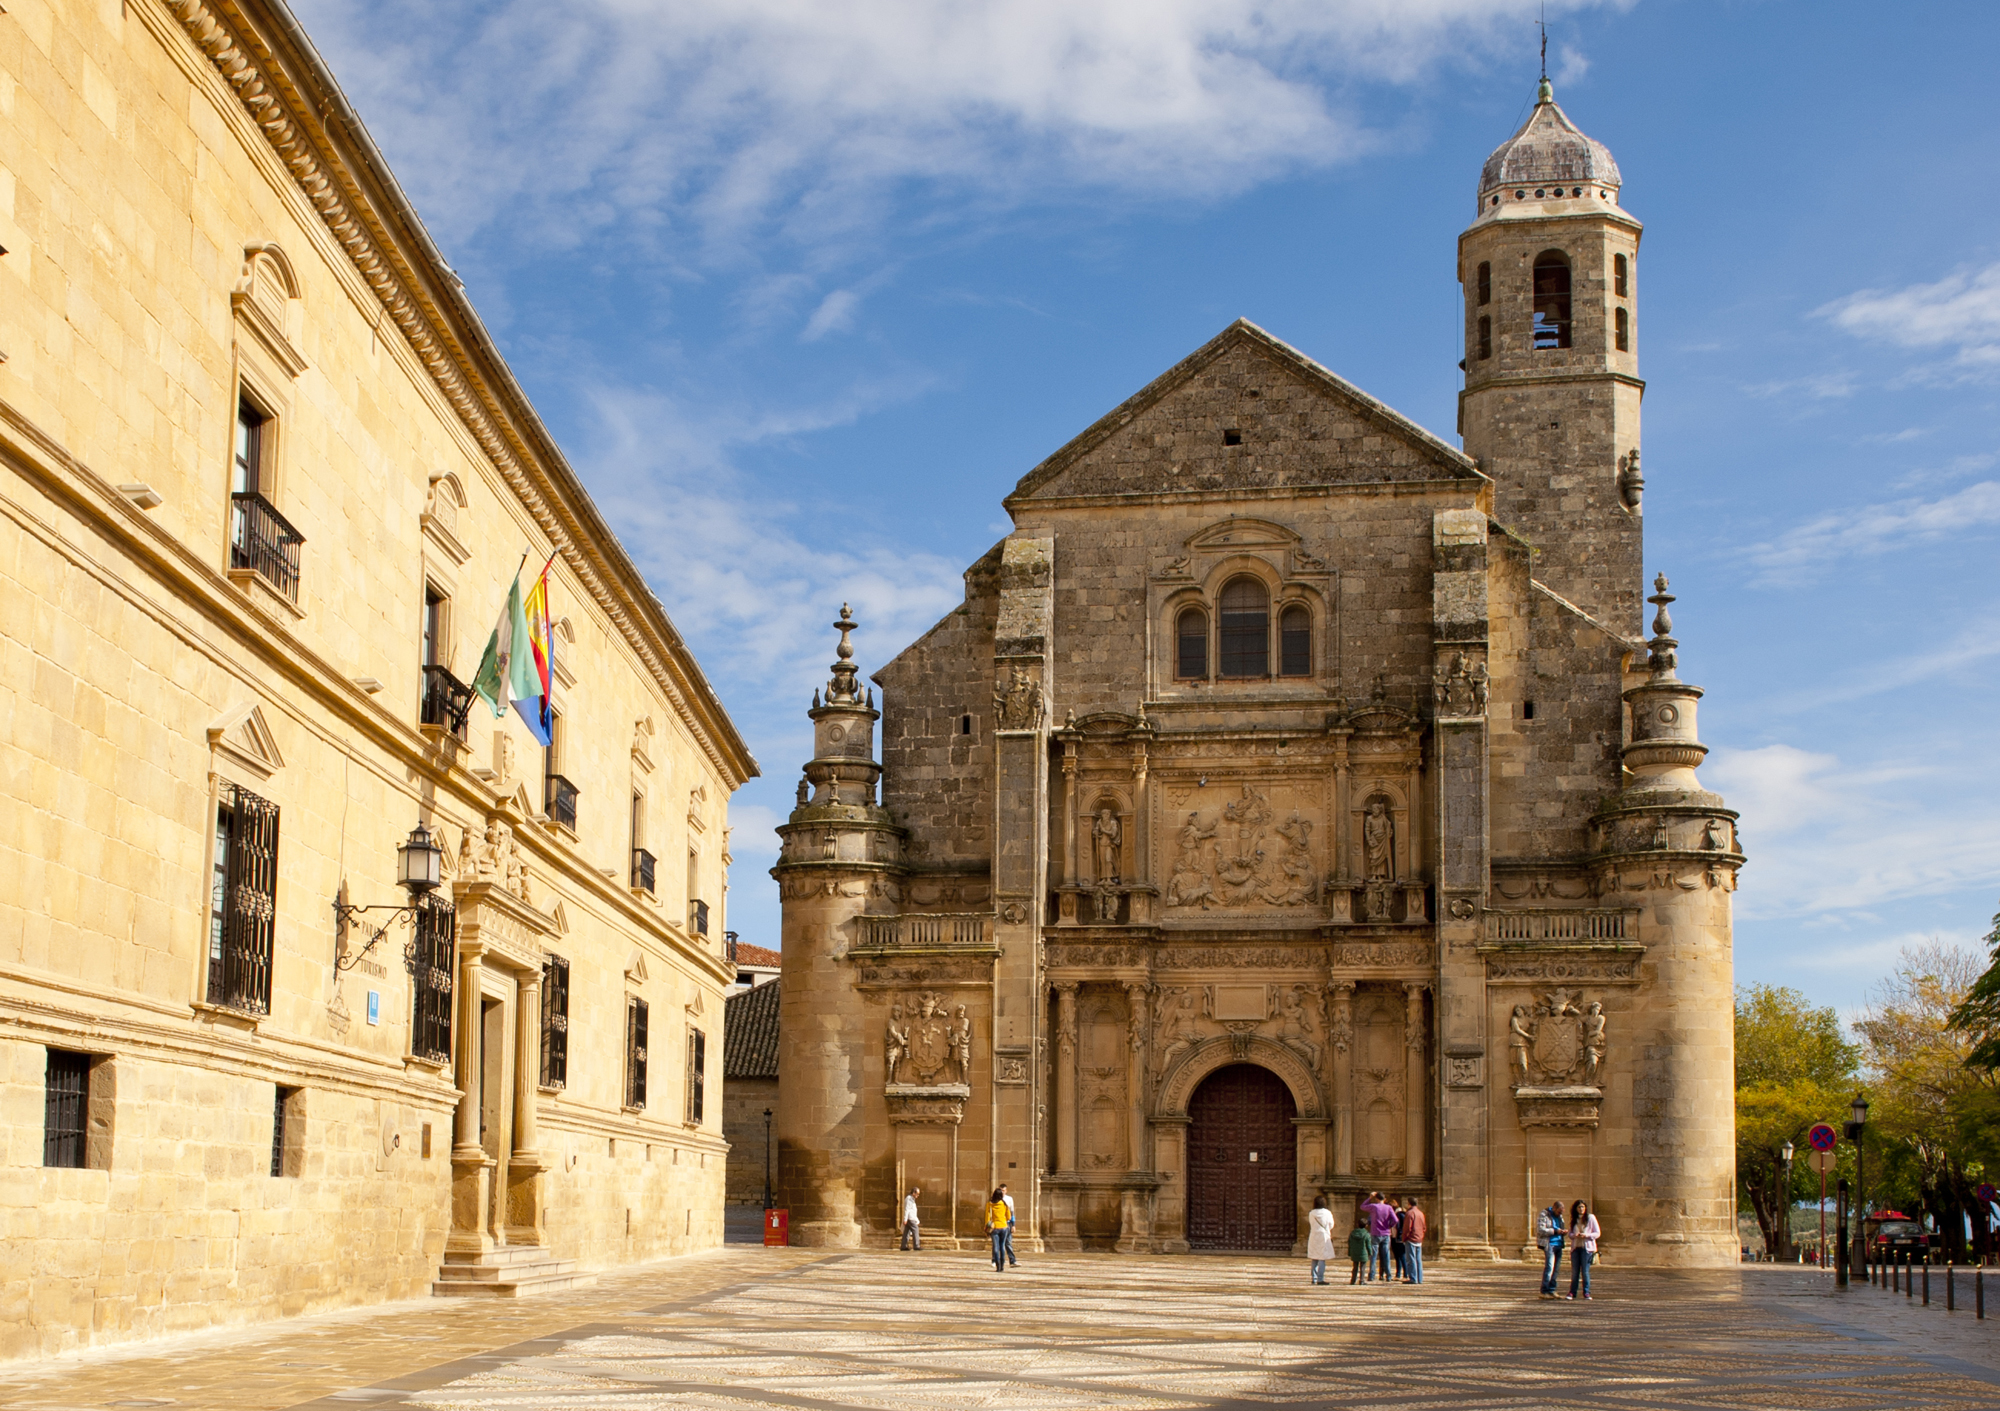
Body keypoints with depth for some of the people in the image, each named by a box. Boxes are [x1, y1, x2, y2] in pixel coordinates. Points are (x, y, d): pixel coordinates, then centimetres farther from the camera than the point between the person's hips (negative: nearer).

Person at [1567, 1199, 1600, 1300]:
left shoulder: (1591, 1218, 0)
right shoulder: (1573, 1220, 11)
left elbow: (1597, 1233, -1)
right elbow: (1570, 1233, 14)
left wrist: (1586, 1235, -16)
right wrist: (1574, 1235, -9)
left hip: (1587, 1248, -4)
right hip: (1575, 1247, 4)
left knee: (1585, 1271, -6)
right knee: (1574, 1271, 4)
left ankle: (1586, 1293, 1)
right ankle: (1572, 1292, 10)